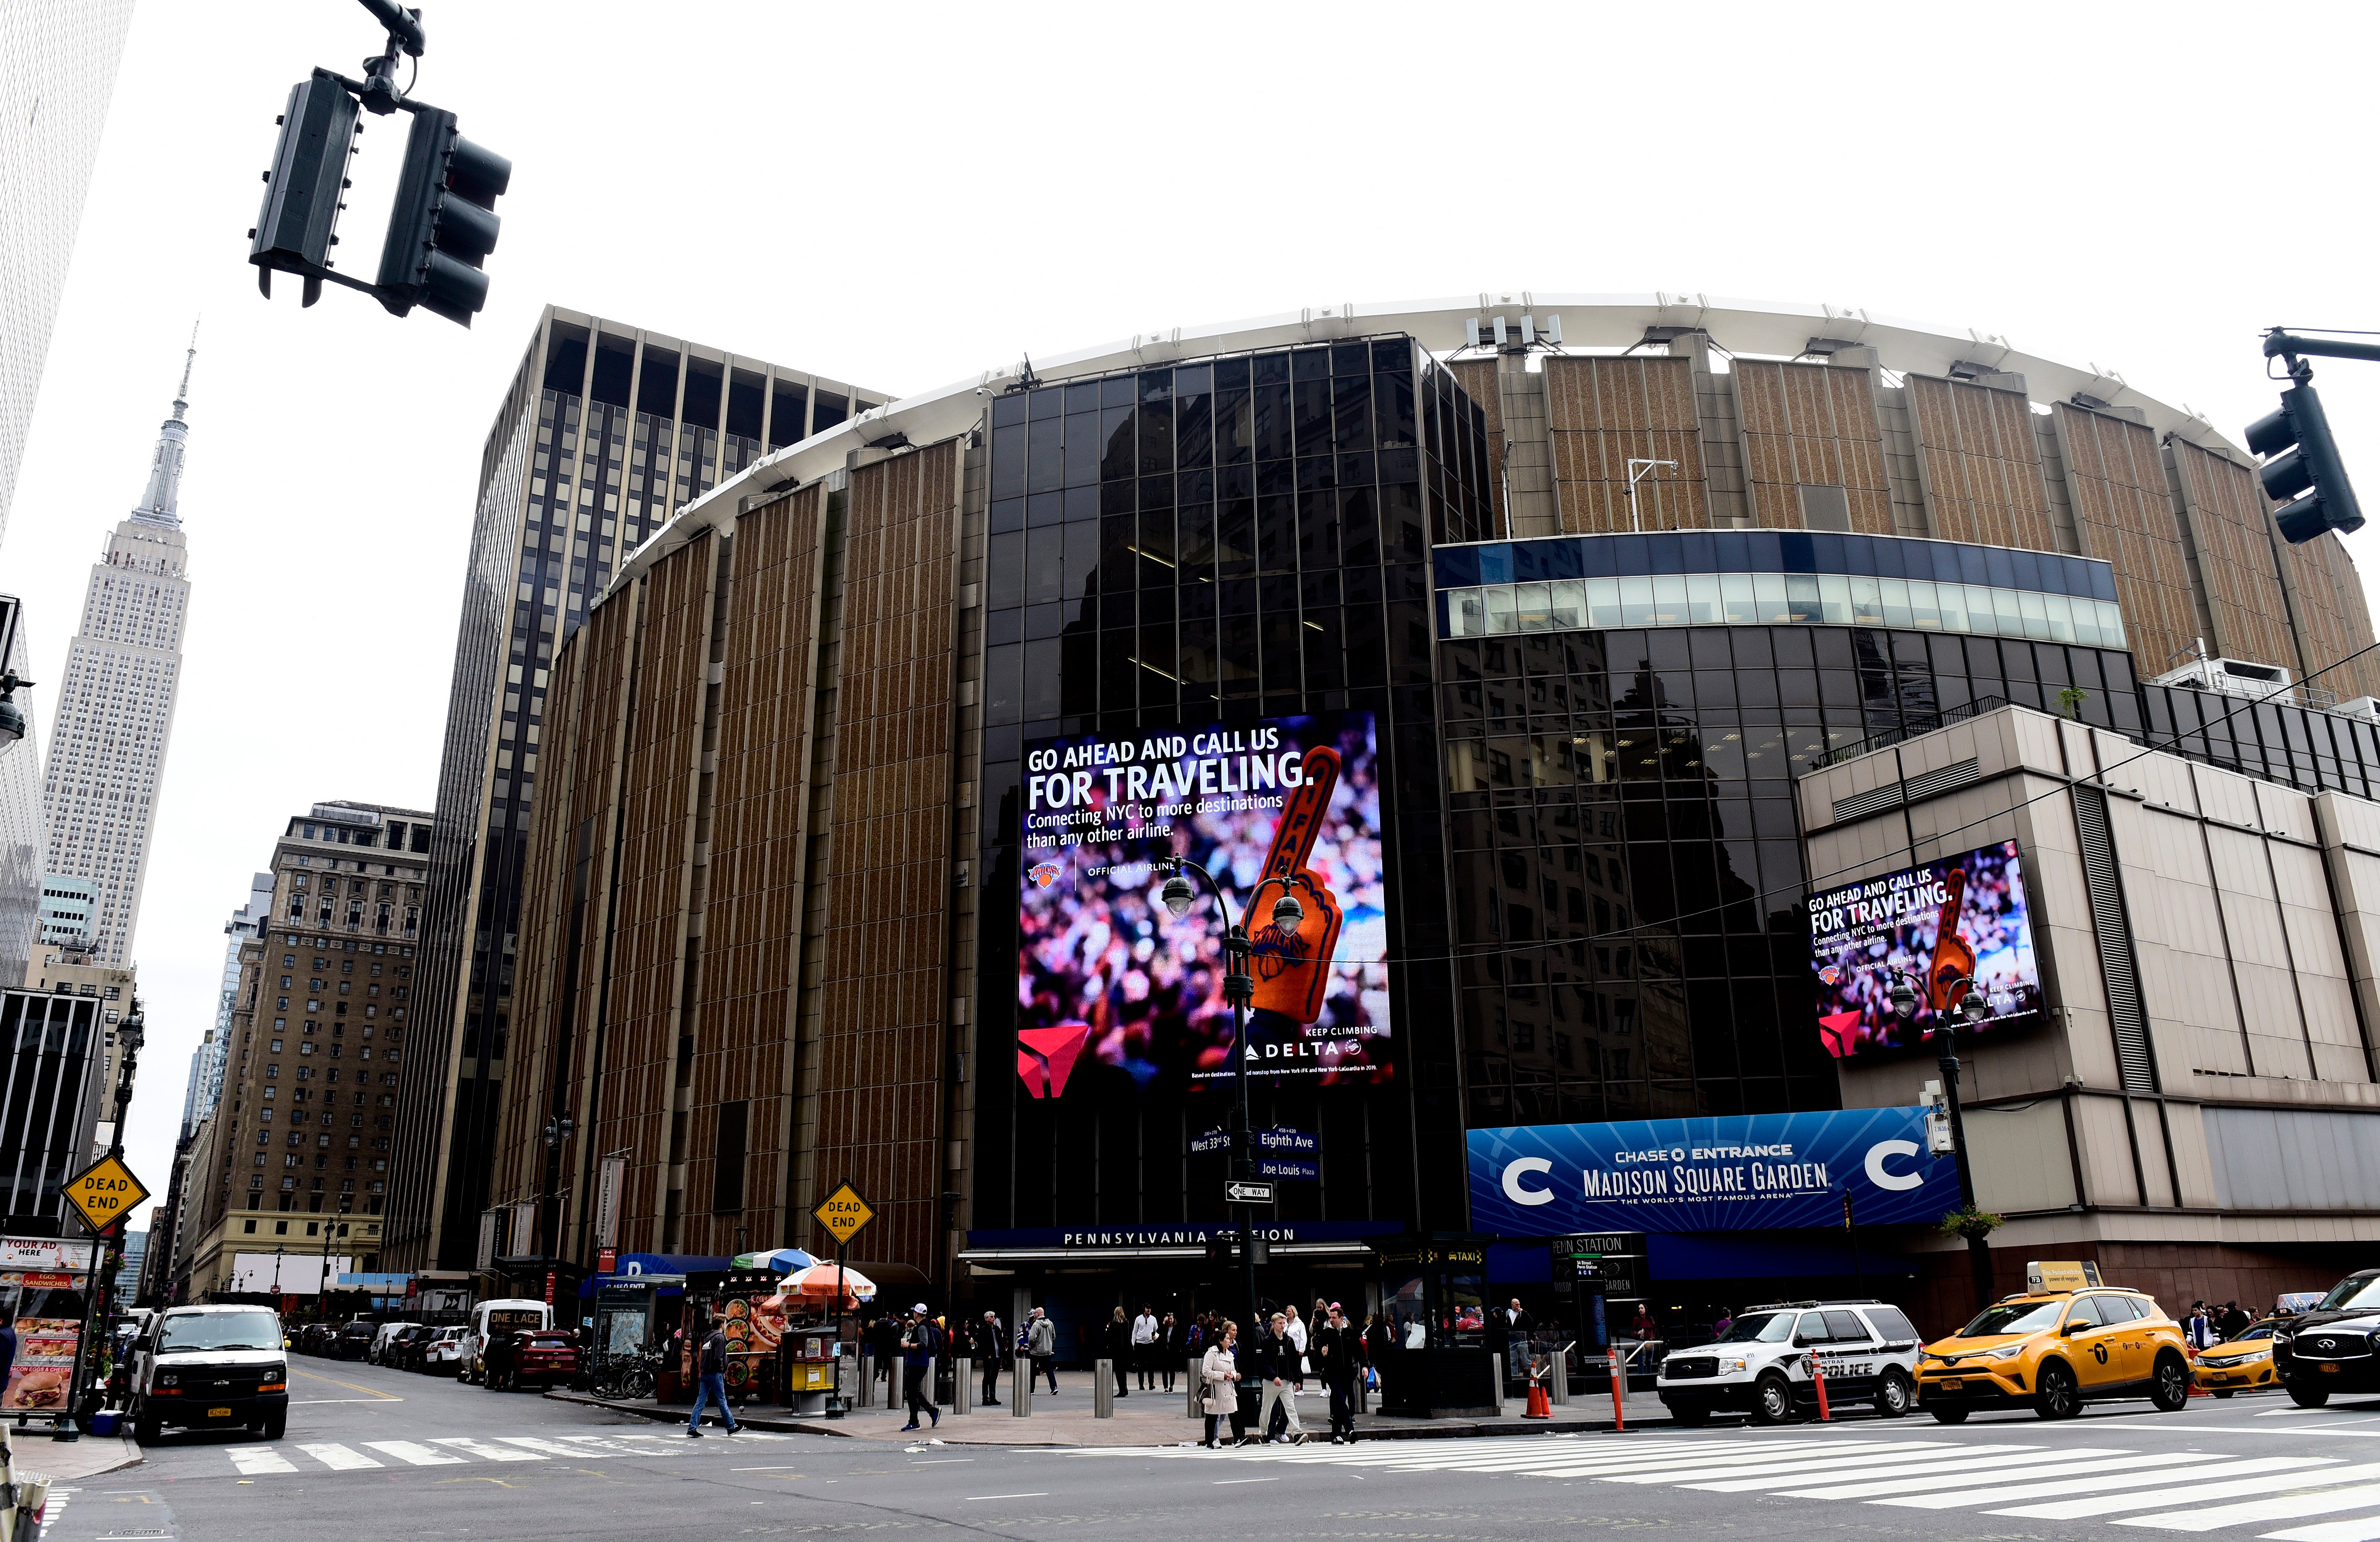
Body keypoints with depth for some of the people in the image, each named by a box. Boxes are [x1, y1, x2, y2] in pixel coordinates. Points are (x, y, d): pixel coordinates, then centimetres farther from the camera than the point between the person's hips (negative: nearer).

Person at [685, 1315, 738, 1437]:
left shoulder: (708, 1337, 16)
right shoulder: (720, 1337, -10)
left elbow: (703, 1356, 13)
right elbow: (718, 1358, -19)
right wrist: (722, 1370, -8)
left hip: (704, 1373, 8)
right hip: (715, 1373, -8)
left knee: (700, 1401, 5)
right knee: (722, 1401, 1)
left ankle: (692, 1429, 1)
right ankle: (731, 1428, 9)